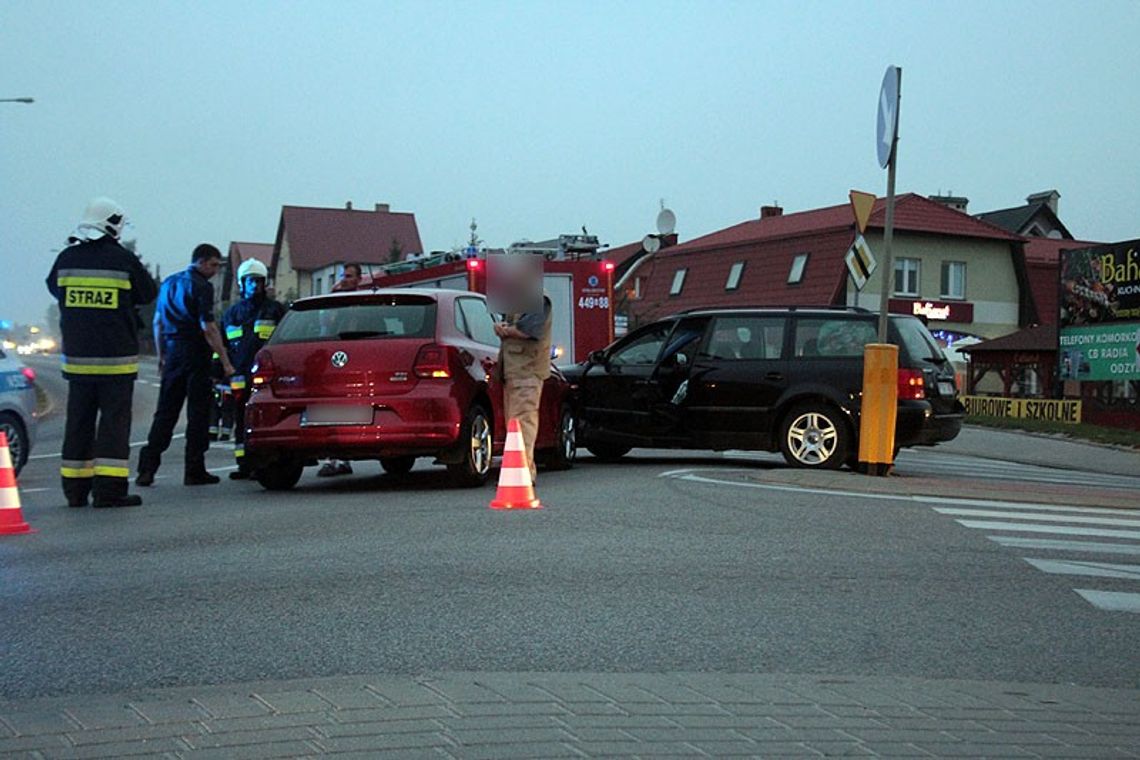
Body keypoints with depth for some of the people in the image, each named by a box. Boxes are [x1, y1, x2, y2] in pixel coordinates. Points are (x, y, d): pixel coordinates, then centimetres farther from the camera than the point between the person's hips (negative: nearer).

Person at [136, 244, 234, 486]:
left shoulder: (168, 282, 15)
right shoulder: (201, 287, -10)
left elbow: (157, 322, 19)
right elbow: (208, 328, -17)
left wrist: (161, 355, 25)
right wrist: (225, 362, -16)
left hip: (172, 352, 7)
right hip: (195, 354, -7)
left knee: (165, 412, 9)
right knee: (198, 414, 0)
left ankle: (147, 468, 2)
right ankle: (194, 471, 2)